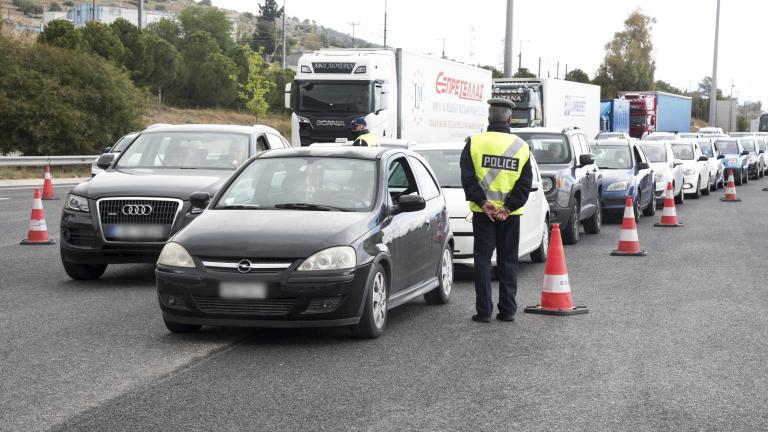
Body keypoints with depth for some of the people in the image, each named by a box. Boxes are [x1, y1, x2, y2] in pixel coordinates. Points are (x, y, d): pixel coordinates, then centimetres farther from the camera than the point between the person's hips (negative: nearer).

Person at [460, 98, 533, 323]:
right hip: (511, 214, 2)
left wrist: (482, 202, -11)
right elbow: (525, 183, -1)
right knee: (508, 262, 10)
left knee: (482, 260, 4)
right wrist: (508, 207, -6)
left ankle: (484, 311, 1)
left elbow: (468, 178, -9)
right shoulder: (521, 146, 3)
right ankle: (508, 310, 11)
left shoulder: (474, 143, -3)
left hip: (482, 212, -1)